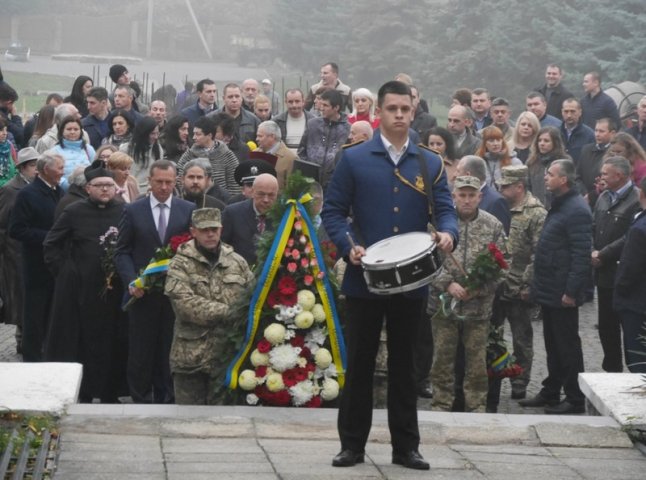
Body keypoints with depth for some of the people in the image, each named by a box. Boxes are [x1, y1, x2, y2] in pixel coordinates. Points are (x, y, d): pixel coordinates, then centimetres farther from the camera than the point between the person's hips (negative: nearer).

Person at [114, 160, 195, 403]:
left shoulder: (188, 210, 5)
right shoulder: (133, 211, 3)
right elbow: (122, 252, 4)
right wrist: (131, 282, -11)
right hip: (143, 292, 0)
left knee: (170, 352, 4)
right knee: (140, 352, 3)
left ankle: (165, 399, 14)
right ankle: (141, 399, 12)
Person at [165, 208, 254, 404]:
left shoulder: (237, 262, 10)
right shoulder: (181, 264, -2)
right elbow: (186, 304, -15)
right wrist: (229, 312, -17)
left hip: (228, 355, 3)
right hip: (191, 356, -2)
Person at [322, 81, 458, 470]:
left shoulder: (431, 164, 9)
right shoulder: (354, 159, 2)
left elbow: (445, 210, 2)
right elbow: (333, 211, 2)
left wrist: (448, 234, -20)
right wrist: (348, 246, -15)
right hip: (364, 278, -2)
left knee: (404, 365, 9)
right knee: (360, 363, 4)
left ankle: (406, 446, 15)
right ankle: (352, 445, 12)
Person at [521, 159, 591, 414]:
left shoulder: (576, 210, -18)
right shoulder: (558, 206, 14)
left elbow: (581, 255, -22)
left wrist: (571, 291, -23)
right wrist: (537, 285, 17)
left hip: (562, 294, -10)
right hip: (549, 289, 10)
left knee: (567, 346, -1)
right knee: (553, 345, 17)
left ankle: (575, 400, 7)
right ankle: (550, 393, 26)